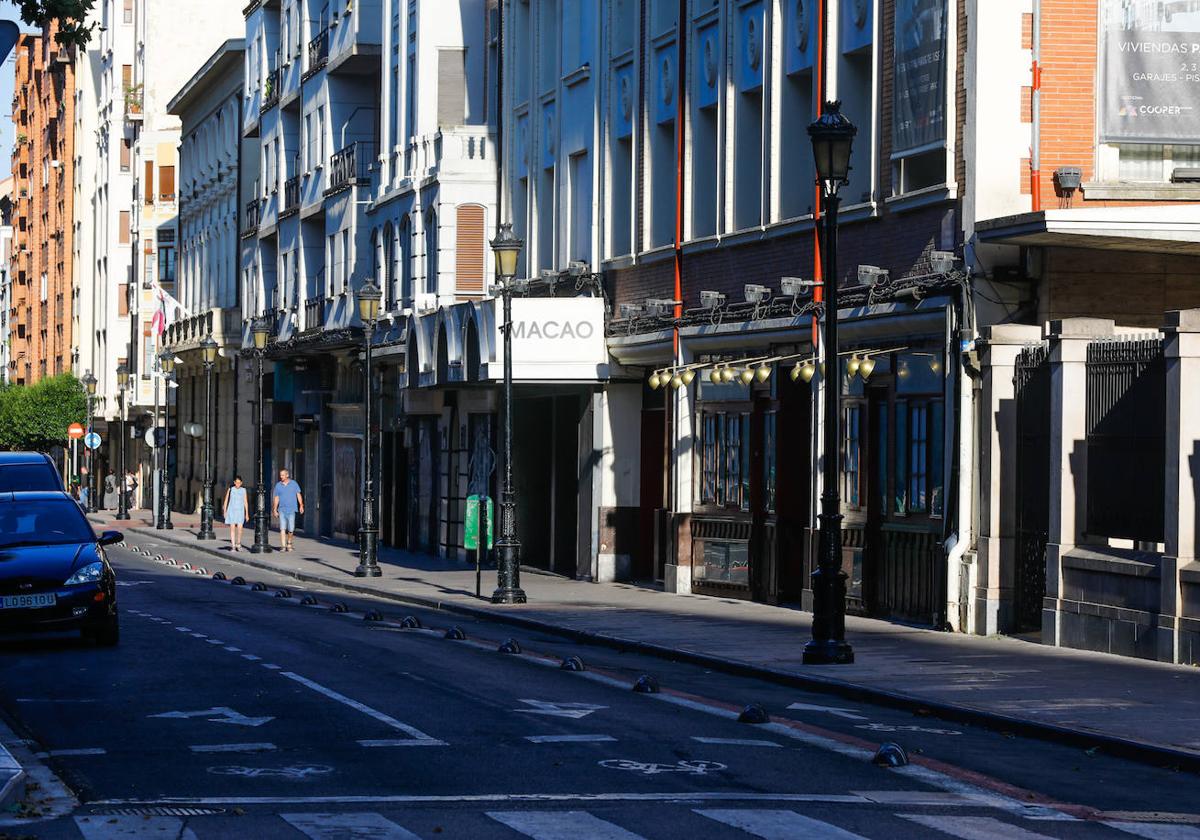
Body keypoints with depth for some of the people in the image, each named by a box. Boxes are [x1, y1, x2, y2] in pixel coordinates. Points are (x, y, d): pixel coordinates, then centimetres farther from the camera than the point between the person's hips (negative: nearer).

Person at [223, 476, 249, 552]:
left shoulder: (243, 490, 5)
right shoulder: (230, 490, 2)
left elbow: (245, 502, 8)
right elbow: (226, 501, 7)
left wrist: (247, 514, 5)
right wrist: (224, 512, 2)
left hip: (240, 511, 0)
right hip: (231, 511, 0)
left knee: (239, 528, -9)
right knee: (232, 528, -3)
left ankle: (238, 544, 11)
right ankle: (233, 546, 1)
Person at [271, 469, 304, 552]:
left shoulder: (294, 484, 4)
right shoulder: (278, 485, 7)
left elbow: (298, 495, 3)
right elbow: (276, 498, 10)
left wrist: (301, 505, -8)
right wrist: (274, 510, 6)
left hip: (291, 510, -1)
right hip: (282, 510, 1)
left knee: (291, 529, -2)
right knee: (282, 528, -7)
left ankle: (289, 543, 22)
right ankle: (283, 546, -7)